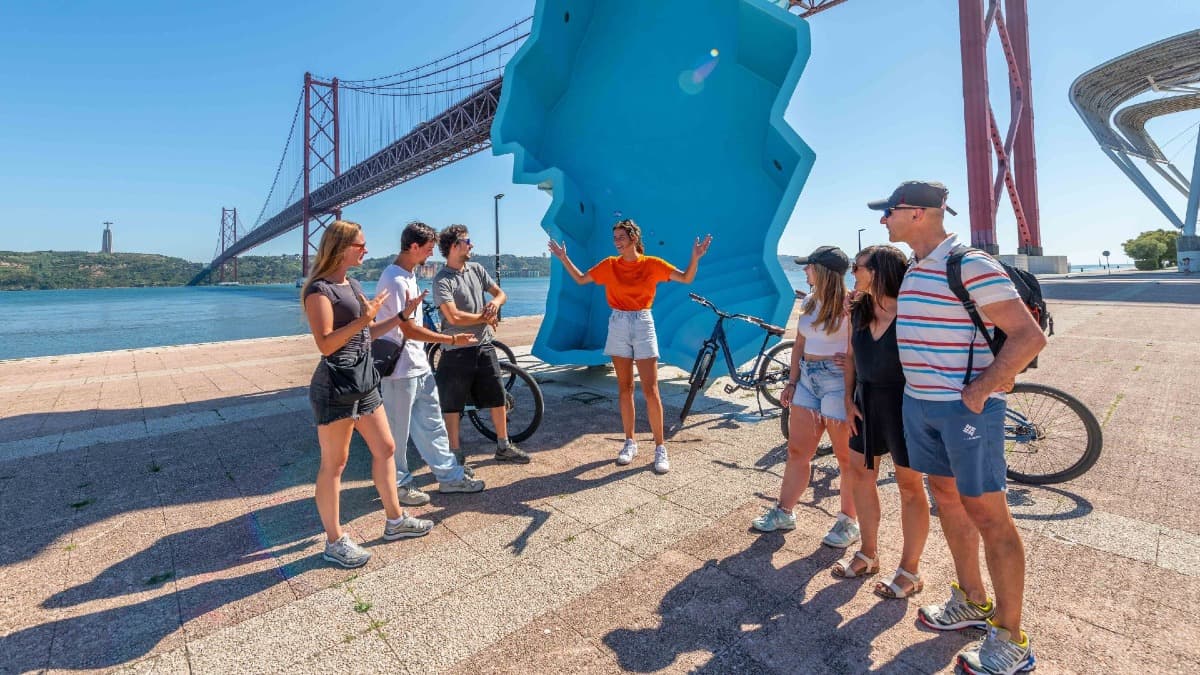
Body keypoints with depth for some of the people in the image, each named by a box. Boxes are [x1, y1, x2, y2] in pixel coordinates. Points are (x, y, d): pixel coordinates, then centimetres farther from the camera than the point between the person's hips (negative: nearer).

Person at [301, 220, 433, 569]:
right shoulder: (319, 289, -12)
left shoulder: (352, 284, 14)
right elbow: (325, 344, -21)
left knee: (385, 449, 14)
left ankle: (395, 520, 28)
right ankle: (334, 542, 18)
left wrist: (401, 317, 10)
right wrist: (364, 318, -25)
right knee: (334, 464, 3)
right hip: (335, 386, -9)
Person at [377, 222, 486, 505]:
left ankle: (450, 475, 24)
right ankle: (398, 484, 22)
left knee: (431, 422, 14)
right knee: (398, 430, 6)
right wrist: (452, 339, -20)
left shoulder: (408, 276, 11)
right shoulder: (395, 281, -20)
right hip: (400, 367, -10)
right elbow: (408, 329, -22)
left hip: (418, 364, 10)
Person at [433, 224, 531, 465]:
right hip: (457, 350, -6)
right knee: (452, 405, 5)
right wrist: (485, 318, -9)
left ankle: (503, 447, 27)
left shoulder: (476, 269, 8)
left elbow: (501, 293, 14)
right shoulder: (442, 280, -12)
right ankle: (455, 453, 20)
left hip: (484, 346, 6)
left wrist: (495, 303, -9)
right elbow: (454, 317, -21)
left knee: (498, 398, 12)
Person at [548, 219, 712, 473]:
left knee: (650, 390, -5)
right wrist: (564, 259, 7)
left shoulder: (652, 264, -2)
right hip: (618, 325, 3)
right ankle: (630, 443, 20)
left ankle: (660, 447, 6)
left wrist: (695, 257, -20)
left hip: (643, 324, -2)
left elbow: (686, 278, -4)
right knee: (624, 388, 8)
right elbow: (581, 279, 14)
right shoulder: (609, 265, 5)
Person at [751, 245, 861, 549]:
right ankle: (783, 512, 23)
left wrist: (852, 393, -17)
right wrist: (792, 381, 11)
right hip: (808, 378, 7)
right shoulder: (808, 302, 11)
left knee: (847, 457, 7)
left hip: (838, 380, -7)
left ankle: (849, 522, 23)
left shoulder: (848, 304, -11)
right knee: (797, 450, 11)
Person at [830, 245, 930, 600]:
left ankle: (910, 571, 23)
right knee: (861, 472, 14)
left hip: (902, 403, -7)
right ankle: (869, 553, 32)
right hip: (865, 401, 7)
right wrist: (849, 400, 5)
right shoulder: (858, 310, 3)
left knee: (909, 485, 6)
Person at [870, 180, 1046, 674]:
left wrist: (981, 389, -19)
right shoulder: (914, 270, 11)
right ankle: (972, 602, 35)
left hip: (966, 406, -9)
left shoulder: (969, 265, -16)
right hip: (919, 402, 9)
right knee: (946, 496, 17)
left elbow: (1030, 335, -19)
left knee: (986, 513, 1)